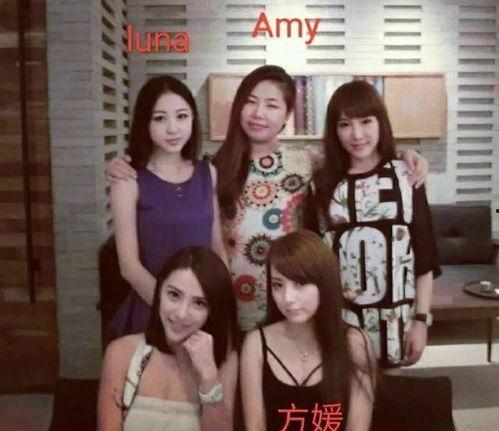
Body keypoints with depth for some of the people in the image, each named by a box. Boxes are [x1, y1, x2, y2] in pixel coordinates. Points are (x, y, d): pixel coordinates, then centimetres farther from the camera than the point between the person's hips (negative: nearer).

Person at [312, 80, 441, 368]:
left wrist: (421, 319, -5)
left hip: (396, 320, -1)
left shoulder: (405, 176, -3)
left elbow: (425, 253, -2)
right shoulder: (325, 182, 1)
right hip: (341, 319, 1)